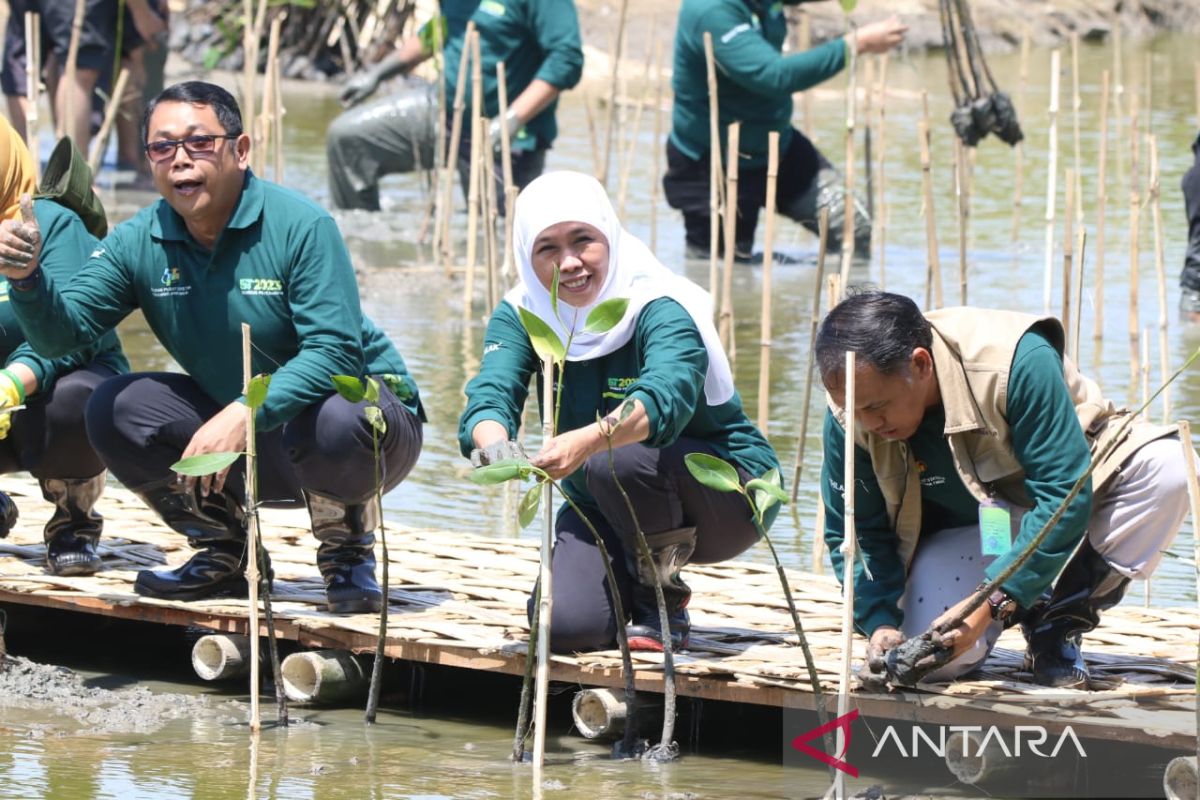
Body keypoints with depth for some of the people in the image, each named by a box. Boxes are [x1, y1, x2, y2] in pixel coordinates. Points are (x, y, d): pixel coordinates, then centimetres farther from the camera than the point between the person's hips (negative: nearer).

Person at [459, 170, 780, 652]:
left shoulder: (661, 309, -24)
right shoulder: (521, 315, -8)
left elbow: (667, 394, -44)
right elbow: (490, 396, -24)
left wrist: (586, 442, -64)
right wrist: (494, 444, -50)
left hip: (724, 491, -4)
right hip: (604, 514, 4)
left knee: (614, 459, -34)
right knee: (564, 625, -21)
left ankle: (665, 599, -9)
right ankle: (633, 589, 14)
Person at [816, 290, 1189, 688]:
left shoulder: (1018, 361, -36)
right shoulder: (848, 422, -23)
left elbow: (1064, 496, -34)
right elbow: (856, 535, -11)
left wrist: (990, 603, -40)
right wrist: (880, 623, -28)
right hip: (962, 529, 2)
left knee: (1167, 465, -34)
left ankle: (1060, 621, -17)